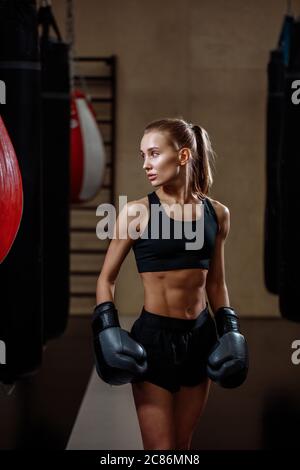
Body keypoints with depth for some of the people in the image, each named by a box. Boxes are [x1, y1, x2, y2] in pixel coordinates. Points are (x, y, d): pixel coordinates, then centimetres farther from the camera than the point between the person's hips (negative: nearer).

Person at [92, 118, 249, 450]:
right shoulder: (135, 212, -7)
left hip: (201, 335, 4)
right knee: (160, 450, 0)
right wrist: (107, 329, -11)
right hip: (153, 336, -4)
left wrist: (229, 329, 7)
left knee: (182, 446, 14)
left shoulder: (217, 213, 4)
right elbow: (106, 278, 0)